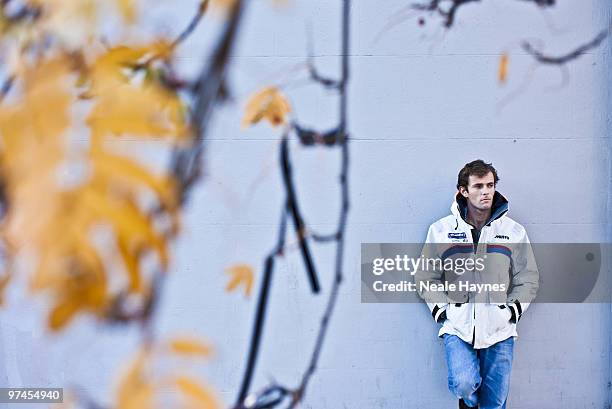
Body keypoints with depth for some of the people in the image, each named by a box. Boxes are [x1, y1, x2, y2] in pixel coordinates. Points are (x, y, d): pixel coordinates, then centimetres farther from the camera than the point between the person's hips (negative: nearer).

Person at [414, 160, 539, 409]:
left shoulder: (514, 231, 8)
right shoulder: (441, 230, 5)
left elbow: (528, 278, 12)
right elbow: (426, 277, 8)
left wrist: (513, 310, 1)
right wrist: (441, 311, -2)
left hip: (499, 331, 1)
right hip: (458, 326, -1)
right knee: (464, 385, -22)